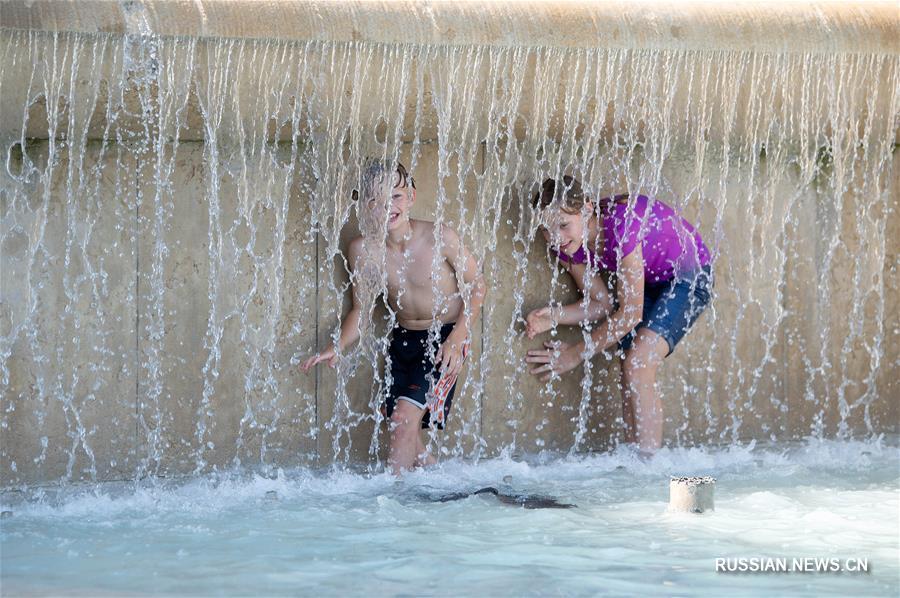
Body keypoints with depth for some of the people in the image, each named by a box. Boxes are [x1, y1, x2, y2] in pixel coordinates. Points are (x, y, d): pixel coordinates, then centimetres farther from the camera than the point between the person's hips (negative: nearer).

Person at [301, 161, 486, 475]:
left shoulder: (440, 238, -20)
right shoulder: (363, 250, -10)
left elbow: (475, 285, -7)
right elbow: (360, 310, 2)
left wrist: (457, 338, -17)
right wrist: (337, 348, -15)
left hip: (445, 339, -5)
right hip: (403, 339, 5)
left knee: (405, 416, -18)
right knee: (399, 426, 5)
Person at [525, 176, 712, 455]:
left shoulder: (620, 225, -36)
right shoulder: (568, 246, -14)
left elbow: (630, 312, -30)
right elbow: (602, 304, -4)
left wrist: (578, 353, -24)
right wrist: (553, 317, -22)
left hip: (688, 277, -7)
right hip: (647, 282, 7)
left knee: (637, 367, -21)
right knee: (631, 375, -2)